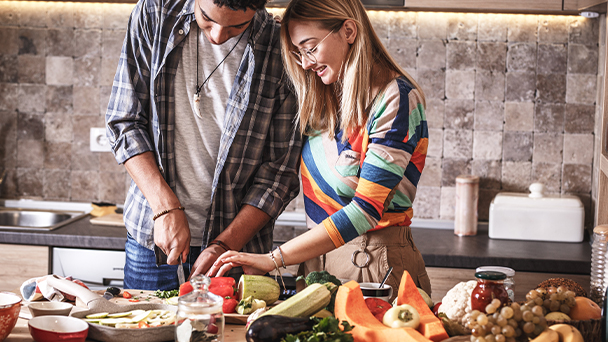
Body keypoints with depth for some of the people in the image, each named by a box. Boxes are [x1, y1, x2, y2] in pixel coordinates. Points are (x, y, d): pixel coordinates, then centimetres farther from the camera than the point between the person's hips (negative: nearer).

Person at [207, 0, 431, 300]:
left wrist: (273, 259, -21)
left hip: (377, 264, -6)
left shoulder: (397, 100, -14)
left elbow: (367, 209, -20)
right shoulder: (323, 100, 9)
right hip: (317, 258, 7)